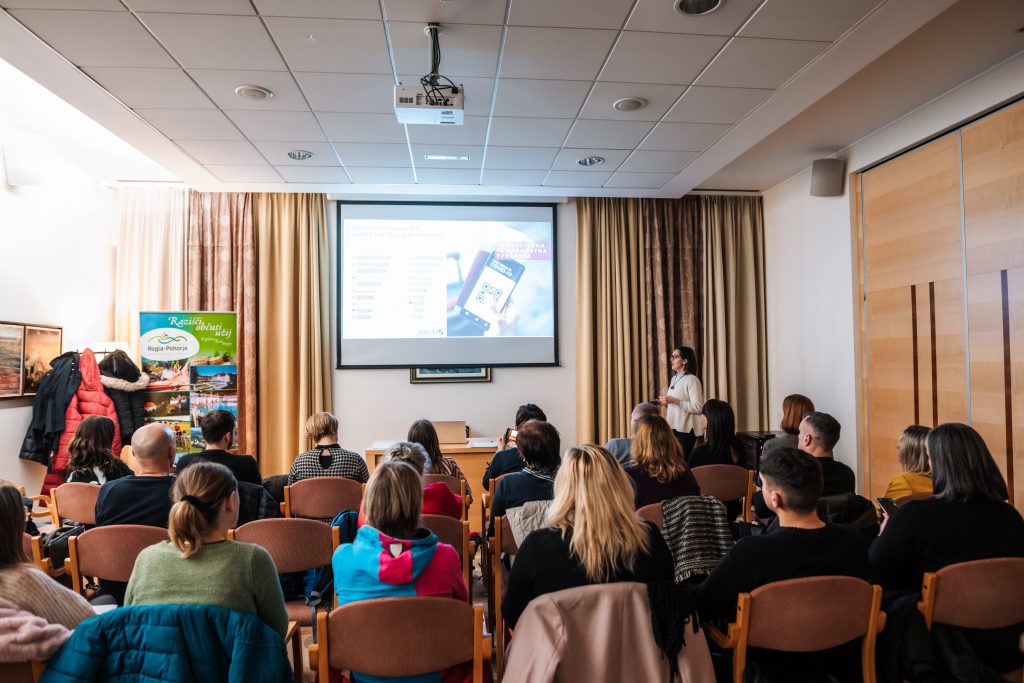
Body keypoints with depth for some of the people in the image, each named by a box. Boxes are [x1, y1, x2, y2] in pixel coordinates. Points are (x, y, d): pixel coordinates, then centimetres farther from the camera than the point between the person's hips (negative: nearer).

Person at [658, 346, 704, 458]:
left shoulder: (692, 380, -11)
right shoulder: (674, 379, 13)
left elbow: (698, 407, -20)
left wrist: (674, 400, -22)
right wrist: (666, 402, 2)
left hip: (686, 430, -7)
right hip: (672, 428, 8)